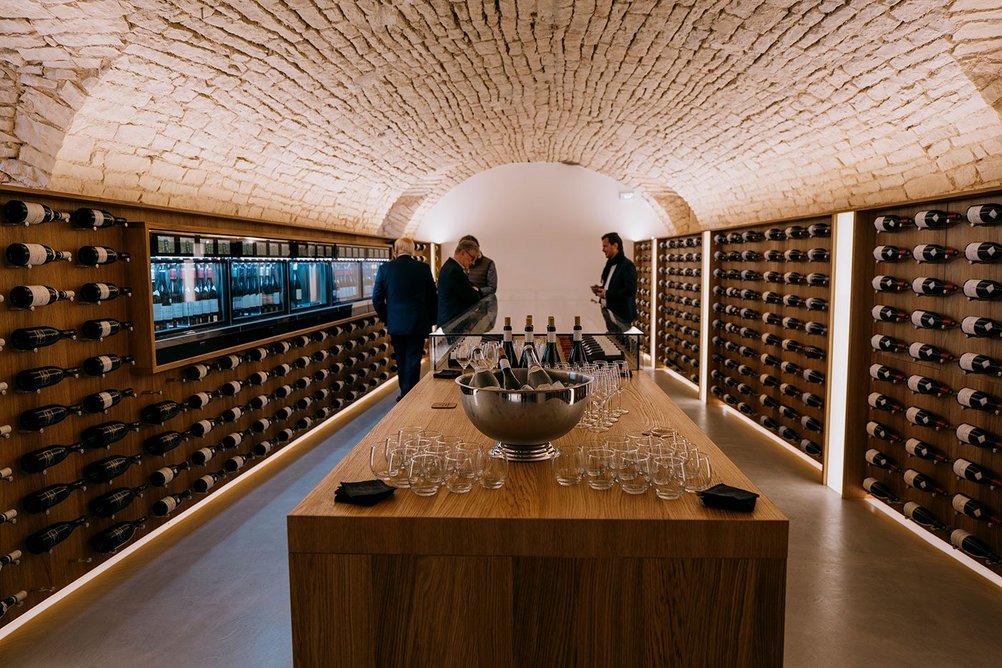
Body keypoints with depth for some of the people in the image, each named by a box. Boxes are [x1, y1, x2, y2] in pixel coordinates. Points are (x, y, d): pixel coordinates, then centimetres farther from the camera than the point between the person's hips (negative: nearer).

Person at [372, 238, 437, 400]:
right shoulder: (423, 268, -5)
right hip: (418, 324, -1)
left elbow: (377, 298, 0)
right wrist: (431, 321, 13)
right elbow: (432, 298, 2)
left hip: (395, 324, 1)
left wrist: (386, 319, 13)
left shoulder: (385, 268, -4)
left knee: (401, 361, 16)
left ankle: (404, 394, 25)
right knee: (413, 361, 5)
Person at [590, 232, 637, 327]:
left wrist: (607, 294, -20)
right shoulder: (610, 264, 15)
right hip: (607, 312, 8)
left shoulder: (627, 265, -13)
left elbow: (631, 290, -21)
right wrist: (599, 289, 7)